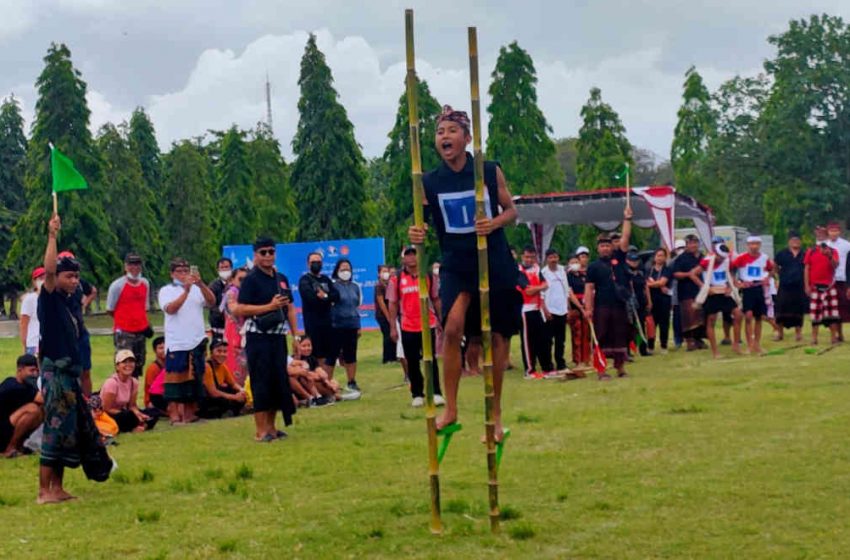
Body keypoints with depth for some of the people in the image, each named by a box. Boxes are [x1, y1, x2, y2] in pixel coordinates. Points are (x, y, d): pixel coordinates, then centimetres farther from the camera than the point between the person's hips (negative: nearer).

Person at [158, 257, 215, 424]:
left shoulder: (197, 289, 10)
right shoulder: (166, 290, 4)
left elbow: (211, 301, -6)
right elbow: (170, 309, -13)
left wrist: (200, 283, -20)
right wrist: (186, 290, -21)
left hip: (197, 342, 3)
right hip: (176, 343, -3)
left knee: (194, 378, 7)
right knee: (175, 377, -5)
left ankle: (190, 412, 16)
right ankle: (174, 414, -3)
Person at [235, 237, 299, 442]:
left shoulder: (282, 279, 14)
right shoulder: (251, 279, -7)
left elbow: (290, 308, 18)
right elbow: (240, 310, -14)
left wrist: (296, 335, 10)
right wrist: (270, 306, -17)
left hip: (278, 336, 7)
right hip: (258, 338, -7)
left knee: (279, 381, 10)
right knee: (261, 383, -5)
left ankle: (271, 427, 20)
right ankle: (260, 431, 1)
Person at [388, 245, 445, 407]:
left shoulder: (429, 277, 4)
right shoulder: (396, 279, 1)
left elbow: (436, 299, 10)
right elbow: (393, 304, 4)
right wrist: (392, 327, 0)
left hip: (428, 325, 0)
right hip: (408, 328, 0)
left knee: (432, 360, -1)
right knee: (412, 362, 5)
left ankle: (436, 393, -1)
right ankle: (417, 395, 12)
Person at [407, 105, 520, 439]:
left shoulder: (490, 172, -5)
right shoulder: (429, 182, -2)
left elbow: (511, 211, 4)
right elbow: (421, 222, 3)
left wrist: (495, 223, -17)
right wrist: (415, 235, -21)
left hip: (495, 264, 0)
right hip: (456, 266, 0)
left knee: (498, 336, 5)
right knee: (452, 328, -20)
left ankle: (495, 411, 20)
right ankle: (450, 409, -10)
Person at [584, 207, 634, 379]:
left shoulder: (618, 258, 11)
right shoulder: (594, 266, 3)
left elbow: (625, 238, 5)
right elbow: (589, 288, -2)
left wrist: (627, 219, -1)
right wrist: (588, 308, -11)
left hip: (619, 305, 3)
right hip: (601, 307, -3)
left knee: (620, 337, 7)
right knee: (601, 338, -2)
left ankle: (620, 367, 16)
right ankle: (601, 370, 0)